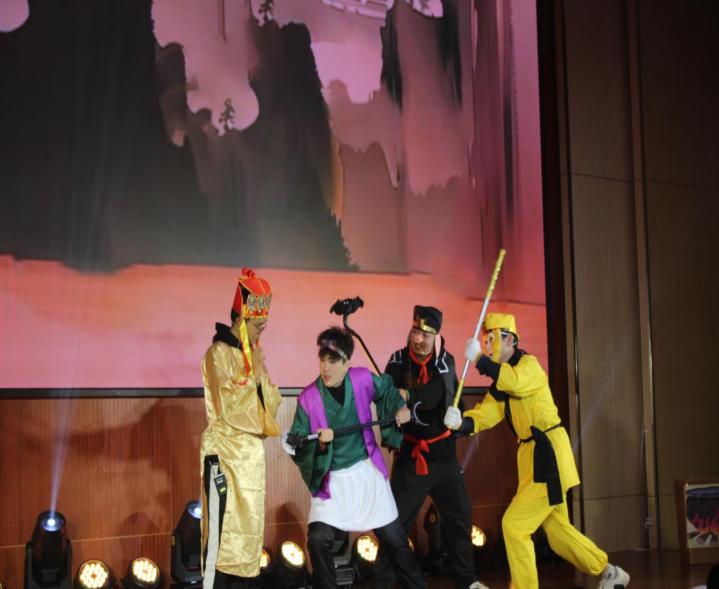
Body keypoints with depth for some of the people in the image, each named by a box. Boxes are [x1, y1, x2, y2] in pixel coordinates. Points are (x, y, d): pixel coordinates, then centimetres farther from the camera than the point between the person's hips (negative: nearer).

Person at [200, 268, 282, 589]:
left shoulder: (253, 354, 14)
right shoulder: (219, 353, -9)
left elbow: (272, 402, 12)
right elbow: (227, 405, -18)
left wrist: (262, 375, -5)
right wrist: (253, 374, -12)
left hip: (251, 451, 8)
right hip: (225, 451, -8)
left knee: (248, 527, 9)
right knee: (222, 531, -11)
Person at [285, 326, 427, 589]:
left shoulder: (363, 379, -9)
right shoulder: (308, 398, -15)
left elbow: (387, 388, 15)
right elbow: (298, 447, -14)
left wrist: (400, 408, -2)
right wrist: (319, 444, -32)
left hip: (367, 471, 2)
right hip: (331, 479, -2)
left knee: (395, 539, 10)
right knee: (318, 539, -18)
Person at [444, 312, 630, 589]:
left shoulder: (529, 364, -11)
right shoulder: (502, 382, 14)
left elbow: (516, 382, -35)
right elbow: (486, 413, -2)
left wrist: (479, 359, -28)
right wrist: (461, 422, -22)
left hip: (549, 455, -9)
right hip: (532, 457, 9)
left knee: (514, 524, -9)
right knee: (557, 530, 17)